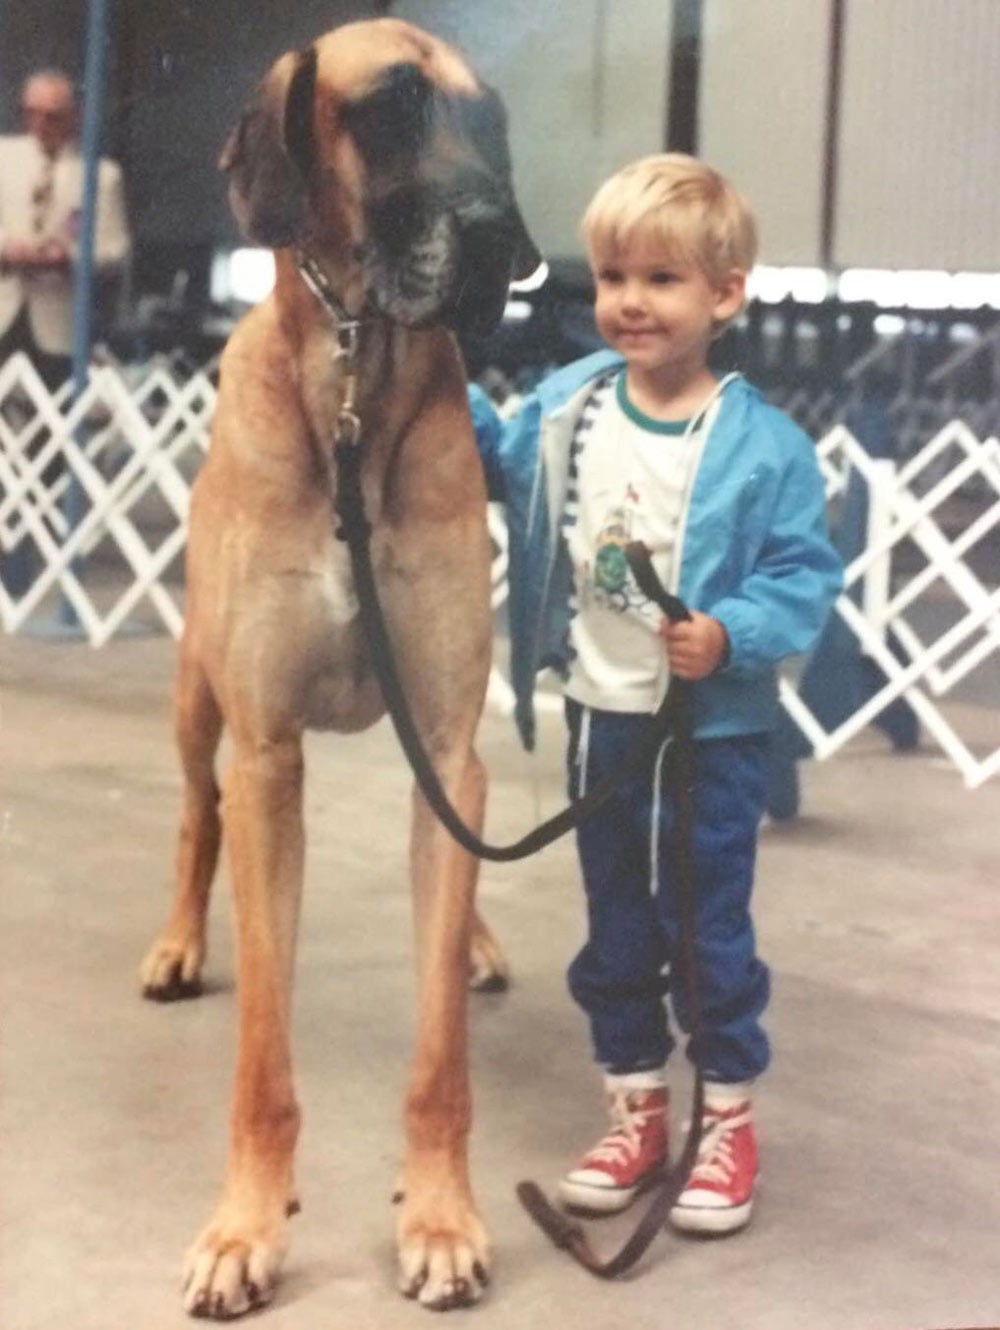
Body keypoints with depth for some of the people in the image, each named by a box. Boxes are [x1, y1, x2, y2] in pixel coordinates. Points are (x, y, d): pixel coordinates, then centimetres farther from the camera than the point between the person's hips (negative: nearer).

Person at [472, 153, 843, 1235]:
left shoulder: (763, 448, -15)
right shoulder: (566, 407, -1)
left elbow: (803, 575, -11)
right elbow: (502, 467, 18)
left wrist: (732, 635, -26)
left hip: (711, 732, -5)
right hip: (600, 719, 5)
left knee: (709, 931, 7)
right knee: (614, 932, 16)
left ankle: (729, 1122, 26)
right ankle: (634, 1113, 32)